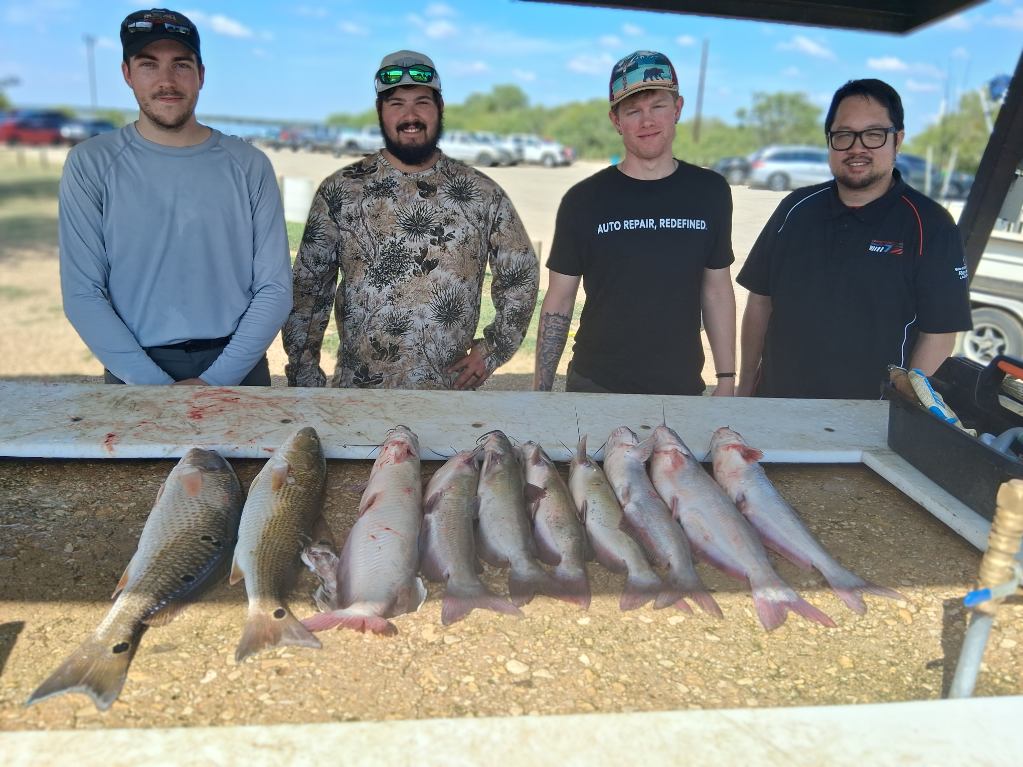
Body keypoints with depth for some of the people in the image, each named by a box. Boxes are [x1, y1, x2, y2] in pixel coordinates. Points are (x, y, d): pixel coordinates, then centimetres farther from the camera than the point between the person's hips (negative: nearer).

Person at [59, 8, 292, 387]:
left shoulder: (249, 165, -2)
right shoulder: (90, 164, -3)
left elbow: (274, 289, -5)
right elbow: (82, 294, -6)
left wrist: (216, 379, -14)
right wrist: (156, 385, -16)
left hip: (238, 369, 1)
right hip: (134, 373, 0)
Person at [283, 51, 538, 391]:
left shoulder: (483, 194, 0)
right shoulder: (339, 191, -2)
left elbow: (521, 275, 8)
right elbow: (309, 288, 1)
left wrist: (492, 349, -1)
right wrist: (304, 377, -2)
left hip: (450, 388, 1)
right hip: (357, 387, 0)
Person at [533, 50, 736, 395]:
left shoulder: (710, 193, -1)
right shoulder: (583, 200, -7)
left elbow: (717, 291, 6)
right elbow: (559, 302, -3)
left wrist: (726, 380, 4)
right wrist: (541, 390, -6)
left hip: (682, 387, 2)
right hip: (595, 386, -2)